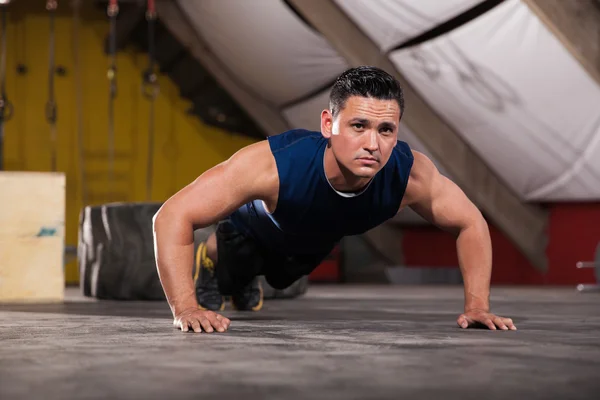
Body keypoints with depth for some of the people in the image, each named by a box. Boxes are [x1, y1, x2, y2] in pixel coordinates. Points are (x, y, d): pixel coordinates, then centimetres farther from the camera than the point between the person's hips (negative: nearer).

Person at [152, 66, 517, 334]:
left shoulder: (410, 174, -42)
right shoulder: (272, 165, -51)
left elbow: (471, 223, -22)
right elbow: (173, 216, -47)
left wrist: (477, 306, -28)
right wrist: (186, 309, -53)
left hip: (315, 241, 4)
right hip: (251, 228, -4)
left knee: (280, 277, 33)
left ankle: (244, 279, 65)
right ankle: (210, 264, 52)